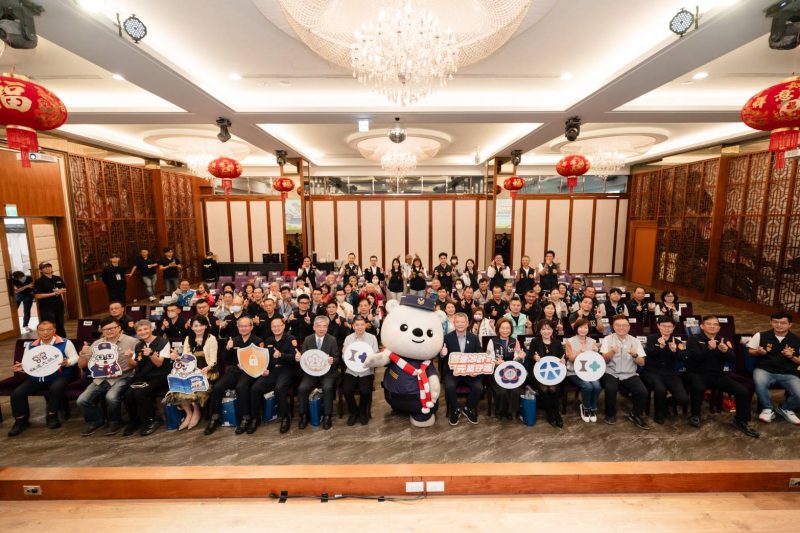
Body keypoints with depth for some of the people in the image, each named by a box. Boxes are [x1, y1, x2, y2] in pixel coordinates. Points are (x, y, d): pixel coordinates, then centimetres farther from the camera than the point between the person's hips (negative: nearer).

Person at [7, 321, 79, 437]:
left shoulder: (65, 343, -3)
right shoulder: (32, 346, 12)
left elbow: (75, 357, -3)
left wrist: (67, 362, -24)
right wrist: (22, 367, -6)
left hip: (59, 375, -5)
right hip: (37, 377, 5)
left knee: (56, 388, -34)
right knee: (17, 393, -12)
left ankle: (51, 416, -9)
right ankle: (21, 420, 9)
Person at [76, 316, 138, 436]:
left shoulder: (131, 342, -5)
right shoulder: (97, 343, 10)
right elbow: (81, 365, 12)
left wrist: (130, 359, -28)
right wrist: (82, 353, -9)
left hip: (122, 378, -5)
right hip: (101, 379, 5)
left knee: (111, 397, -30)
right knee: (82, 400, -13)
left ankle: (115, 421, 0)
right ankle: (96, 421, 16)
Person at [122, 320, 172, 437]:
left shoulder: (163, 343, -4)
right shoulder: (138, 346, 15)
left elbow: (159, 363, -11)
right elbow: (135, 365, 14)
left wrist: (151, 354, -29)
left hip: (158, 376, -5)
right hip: (142, 376, 5)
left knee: (140, 393, -29)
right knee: (128, 395, -21)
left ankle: (152, 420, -7)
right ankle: (134, 421, 6)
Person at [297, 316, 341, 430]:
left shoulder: (332, 340, 0)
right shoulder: (308, 339, 6)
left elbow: (337, 359, -1)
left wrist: (333, 360, -25)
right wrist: (298, 357, -18)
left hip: (327, 372, -2)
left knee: (327, 388, -29)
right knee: (302, 388, -23)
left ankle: (327, 416, -10)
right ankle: (304, 415, -1)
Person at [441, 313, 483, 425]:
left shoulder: (474, 338, 4)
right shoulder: (447, 338, -1)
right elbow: (444, 357, -1)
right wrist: (443, 354, -26)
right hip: (452, 371, -1)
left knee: (479, 387, -23)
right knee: (449, 386, -30)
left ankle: (468, 408, 9)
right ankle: (455, 410, 1)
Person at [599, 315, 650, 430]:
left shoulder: (635, 341, 7)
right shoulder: (607, 339, 1)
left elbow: (642, 363, 4)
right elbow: (603, 359, -9)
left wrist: (634, 355, -18)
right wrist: (612, 352, -30)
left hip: (629, 375, 2)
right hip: (611, 373, -2)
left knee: (643, 392, -22)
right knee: (610, 388, -31)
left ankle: (636, 415, 8)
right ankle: (610, 414, -3)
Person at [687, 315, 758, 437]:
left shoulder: (723, 340, 13)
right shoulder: (694, 339, -3)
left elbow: (732, 360, 1)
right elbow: (696, 357, -19)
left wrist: (726, 351, -21)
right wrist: (709, 348, -34)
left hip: (718, 375, 5)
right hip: (698, 373, -5)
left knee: (743, 391, -12)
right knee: (699, 388, -36)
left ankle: (740, 421, 11)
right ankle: (695, 415, -10)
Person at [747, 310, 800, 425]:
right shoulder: (761, 335, 2)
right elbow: (750, 352, 10)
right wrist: (757, 352, -11)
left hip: (788, 374, 2)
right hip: (764, 370, -2)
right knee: (759, 383, -36)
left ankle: (785, 409, 16)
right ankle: (767, 409, -6)